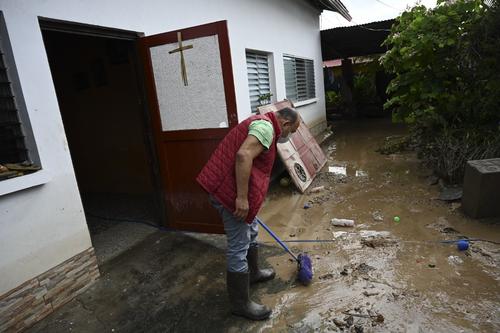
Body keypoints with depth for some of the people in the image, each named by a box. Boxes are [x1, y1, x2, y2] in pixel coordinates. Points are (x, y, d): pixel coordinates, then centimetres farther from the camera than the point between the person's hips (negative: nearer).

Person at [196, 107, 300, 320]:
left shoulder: (263, 123, 21)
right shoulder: (266, 126, -13)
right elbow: (243, 156, -29)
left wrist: (245, 197, 34)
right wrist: (242, 198, -27)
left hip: (229, 187, 11)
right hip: (228, 191, -11)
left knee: (251, 232, 25)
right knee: (239, 246, 0)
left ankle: (253, 273, 46)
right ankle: (240, 303, 16)